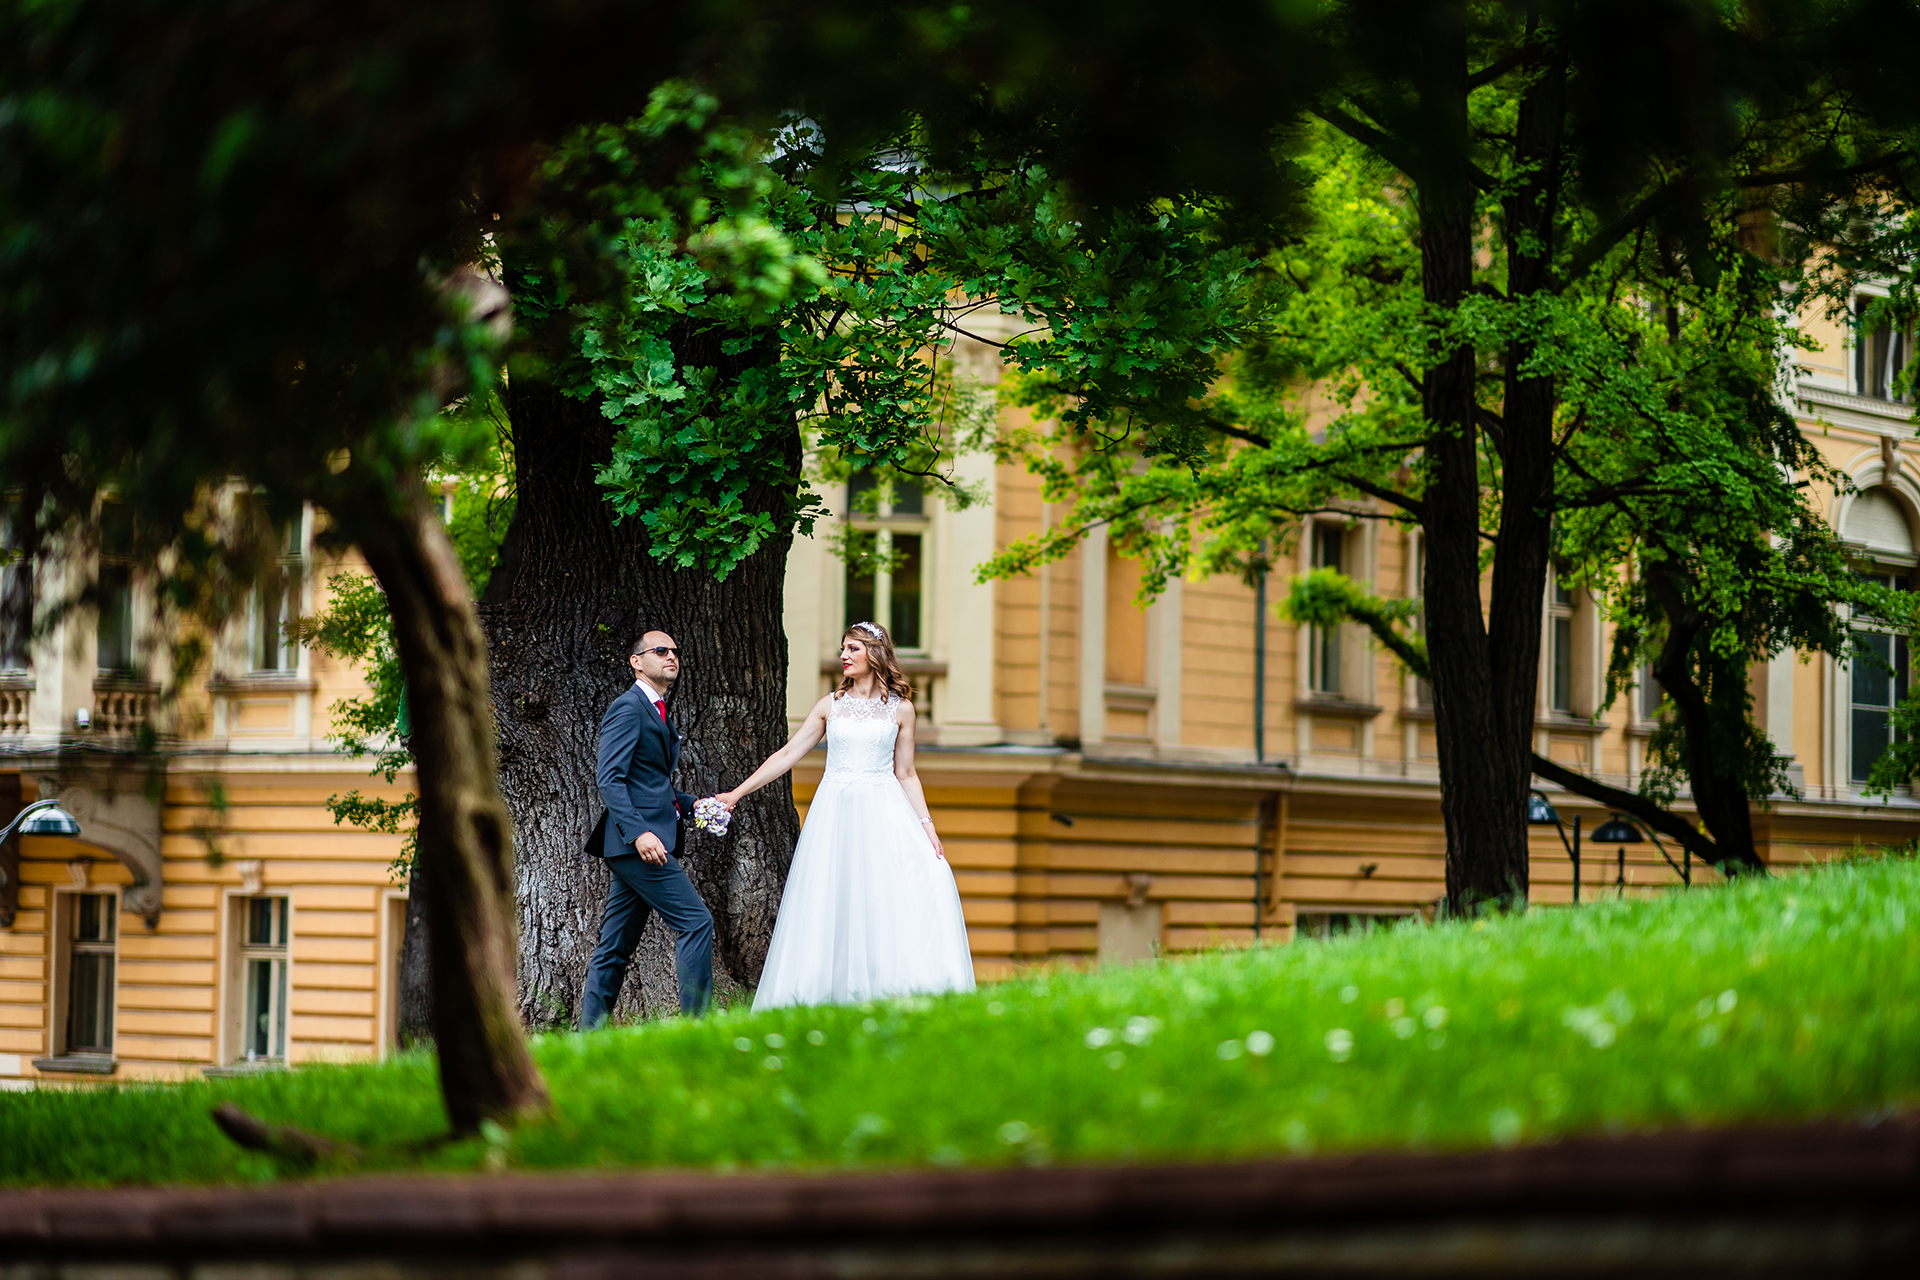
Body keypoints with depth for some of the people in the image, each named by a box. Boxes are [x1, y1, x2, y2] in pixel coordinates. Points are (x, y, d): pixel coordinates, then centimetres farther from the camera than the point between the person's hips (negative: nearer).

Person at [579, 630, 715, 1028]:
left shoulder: (658, 713, 22)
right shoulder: (628, 708, -8)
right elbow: (609, 779, -17)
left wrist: (691, 804, 11)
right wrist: (638, 832, -27)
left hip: (637, 845, 10)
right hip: (635, 841, -10)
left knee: (615, 949, 8)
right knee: (695, 921, -13)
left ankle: (589, 1034, 9)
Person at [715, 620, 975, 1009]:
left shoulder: (900, 708, 6)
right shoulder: (830, 705, 9)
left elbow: (906, 774, 9)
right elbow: (788, 754, 10)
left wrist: (928, 826, 0)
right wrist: (737, 793, 6)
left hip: (884, 811, -1)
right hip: (836, 812, 1)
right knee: (831, 900, -4)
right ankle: (833, 997, -2)